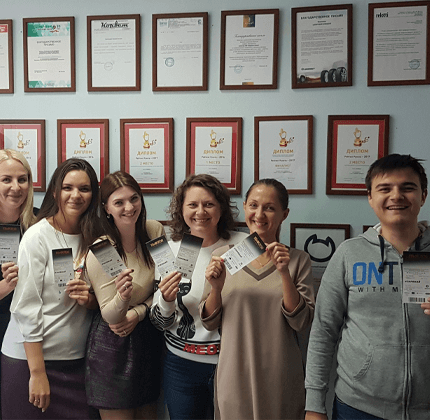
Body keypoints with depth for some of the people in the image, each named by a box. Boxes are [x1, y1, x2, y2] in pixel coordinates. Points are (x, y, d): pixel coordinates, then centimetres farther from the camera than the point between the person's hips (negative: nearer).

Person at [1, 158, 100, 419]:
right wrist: (37, 372, -14)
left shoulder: (94, 239, 4)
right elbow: (26, 308, -13)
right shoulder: (38, 236, -11)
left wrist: (90, 299, -9)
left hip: (76, 359, 5)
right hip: (31, 358, -4)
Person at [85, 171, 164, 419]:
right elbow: (109, 316, -17)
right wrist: (121, 297, -39)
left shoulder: (155, 231, -9)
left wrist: (137, 312, -13)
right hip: (113, 346, -4)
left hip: (149, 337, 4)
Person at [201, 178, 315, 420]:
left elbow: (301, 322, -10)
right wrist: (216, 288, -15)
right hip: (234, 378, 1)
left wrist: (284, 273, -20)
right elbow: (210, 323, 2)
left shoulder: (298, 261, -2)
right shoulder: (223, 256, -2)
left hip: (280, 380, 0)